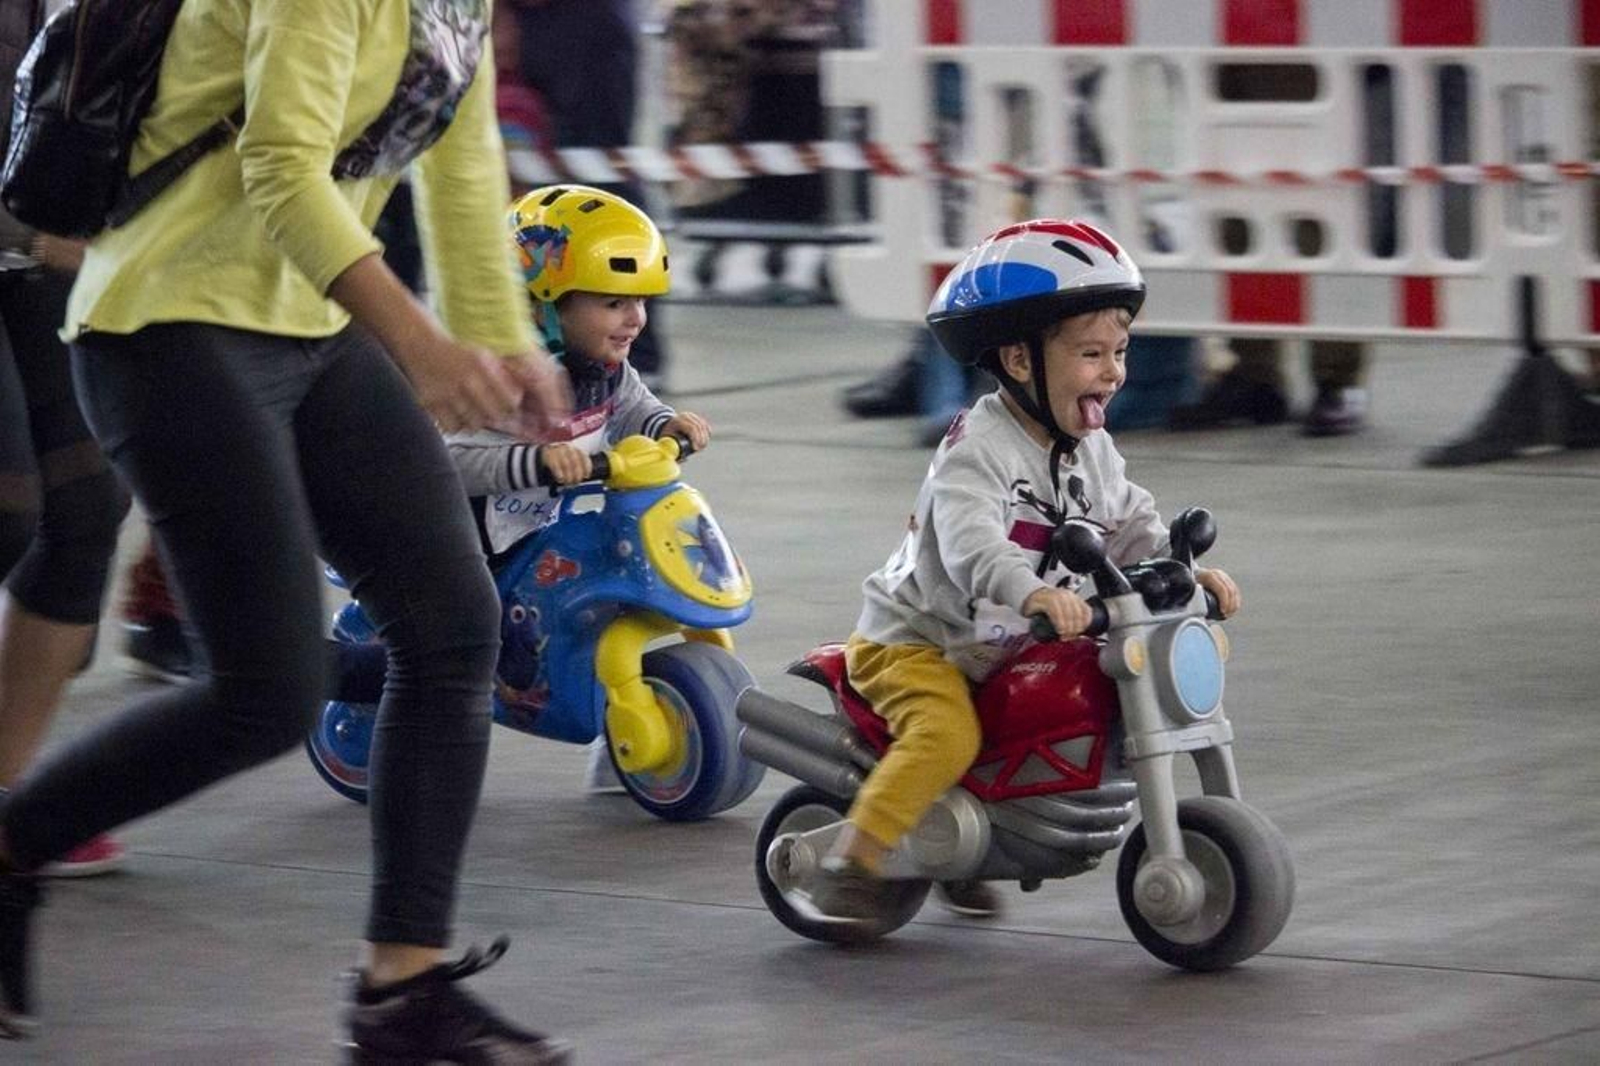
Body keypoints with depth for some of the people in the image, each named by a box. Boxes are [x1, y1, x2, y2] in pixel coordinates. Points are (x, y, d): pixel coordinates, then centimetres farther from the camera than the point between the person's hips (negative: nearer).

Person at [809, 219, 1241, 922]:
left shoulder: (1092, 454, 3)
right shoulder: (977, 448, -24)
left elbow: (1133, 529, 5)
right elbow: (970, 542, -39)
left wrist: (1186, 573, -14)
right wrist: (1031, 592, -57)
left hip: (1008, 652, 8)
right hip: (915, 640, -8)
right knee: (947, 732, -31)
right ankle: (852, 864, -23)